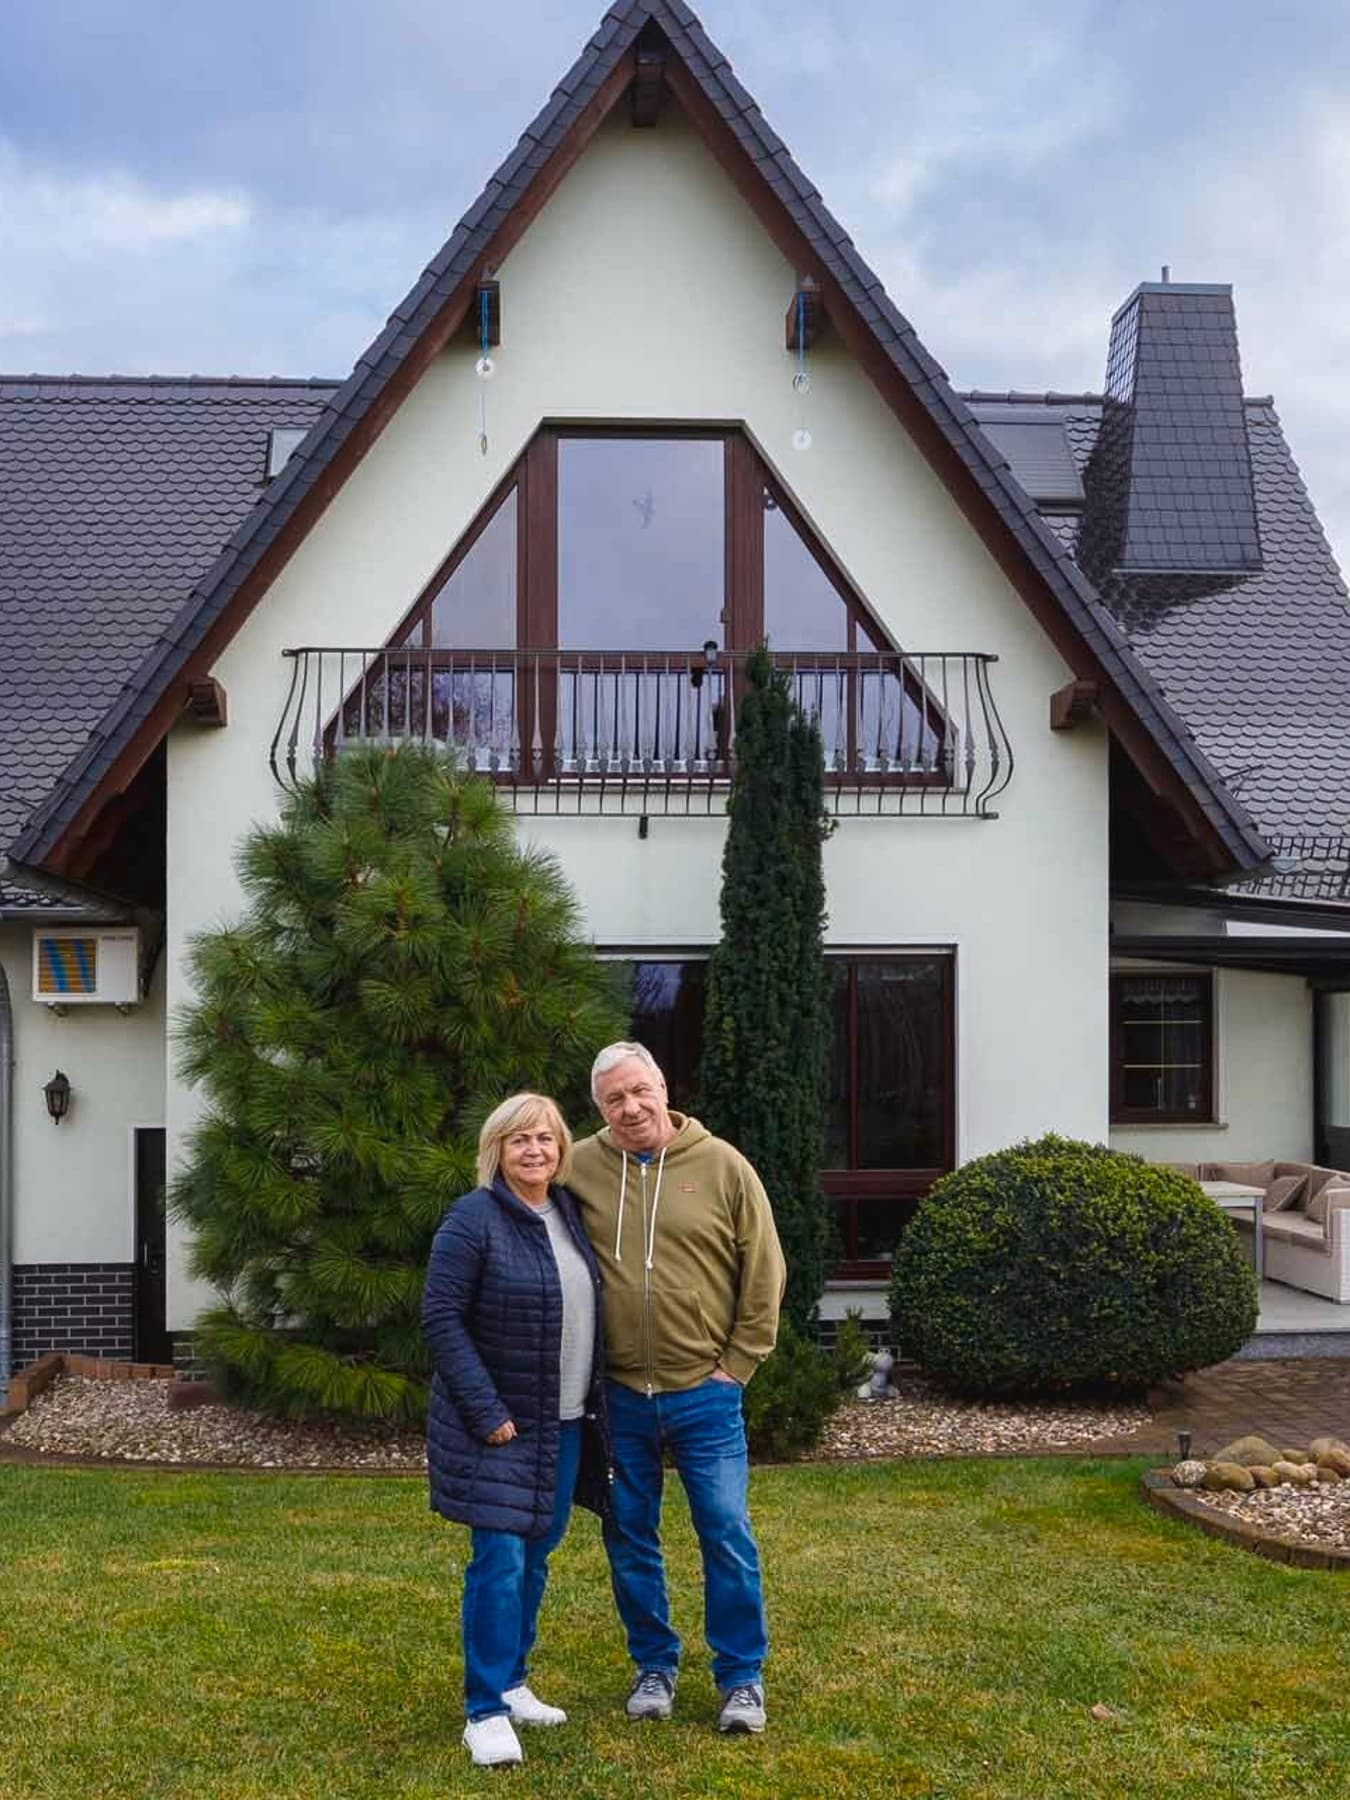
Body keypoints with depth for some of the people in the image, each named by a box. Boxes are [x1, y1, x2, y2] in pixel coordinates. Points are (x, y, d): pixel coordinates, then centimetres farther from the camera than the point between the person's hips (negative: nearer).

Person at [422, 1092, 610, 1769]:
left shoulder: (568, 1212, 7)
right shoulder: (474, 1219, -14)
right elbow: (441, 1318, -16)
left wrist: (593, 1400, 11)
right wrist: (487, 1411, -19)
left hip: (563, 1424, 7)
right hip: (499, 1423, -7)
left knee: (535, 1557, 14)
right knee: (499, 1560, -8)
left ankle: (511, 1685, 28)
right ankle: (485, 1712, 0)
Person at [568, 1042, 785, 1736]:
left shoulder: (722, 1166, -6)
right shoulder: (580, 1168, -2)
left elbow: (764, 1272, 0)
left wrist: (737, 1363, -3)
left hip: (704, 1393, -2)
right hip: (619, 1396, 2)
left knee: (728, 1537, 3)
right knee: (629, 1540, 13)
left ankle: (741, 1678, 19)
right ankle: (654, 1667, 30)